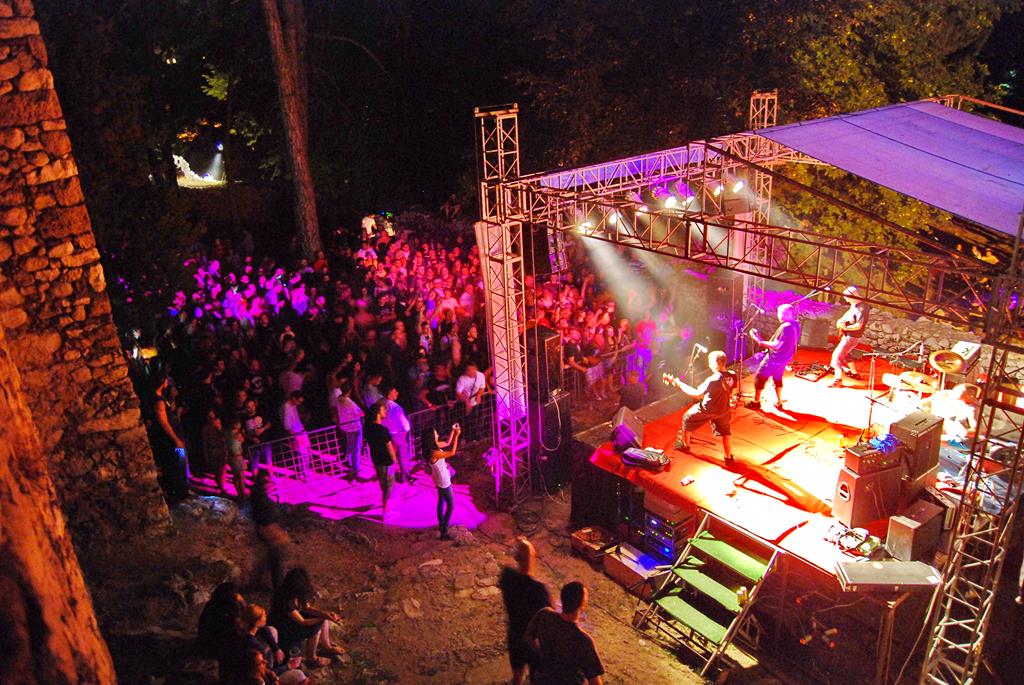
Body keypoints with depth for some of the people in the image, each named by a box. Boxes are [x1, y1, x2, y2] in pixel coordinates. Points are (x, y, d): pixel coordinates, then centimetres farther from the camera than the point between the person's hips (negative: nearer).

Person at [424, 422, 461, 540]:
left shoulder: (434, 445, -9)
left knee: (441, 501, 26)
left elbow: (447, 443, 8)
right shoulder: (433, 453, -35)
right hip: (443, 481, -9)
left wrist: (453, 431, -5)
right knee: (450, 505, 3)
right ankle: (444, 532, 9)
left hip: (440, 479, 9)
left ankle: (441, 525, 45)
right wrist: (456, 435, -36)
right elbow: (452, 452, -37)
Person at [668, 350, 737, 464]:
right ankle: (728, 457, 30)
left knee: (687, 419, 20)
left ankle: (685, 445, 37)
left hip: (707, 410, -5)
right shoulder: (732, 376, -14)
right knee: (726, 432, 25)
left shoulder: (713, 380, -34)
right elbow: (733, 391, 4)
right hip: (724, 410, 5)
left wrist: (680, 385, -23)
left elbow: (697, 394, -27)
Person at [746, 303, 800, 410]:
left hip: (775, 358, -9)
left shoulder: (785, 327, -26)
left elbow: (776, 345, -27)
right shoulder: (795, 325, 3)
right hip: (784, 358, 9)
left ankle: (756, 402, 9)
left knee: (759, 378, 3)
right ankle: (779, 403, 30)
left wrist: (760, 342, -23)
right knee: (778, 379, 23)